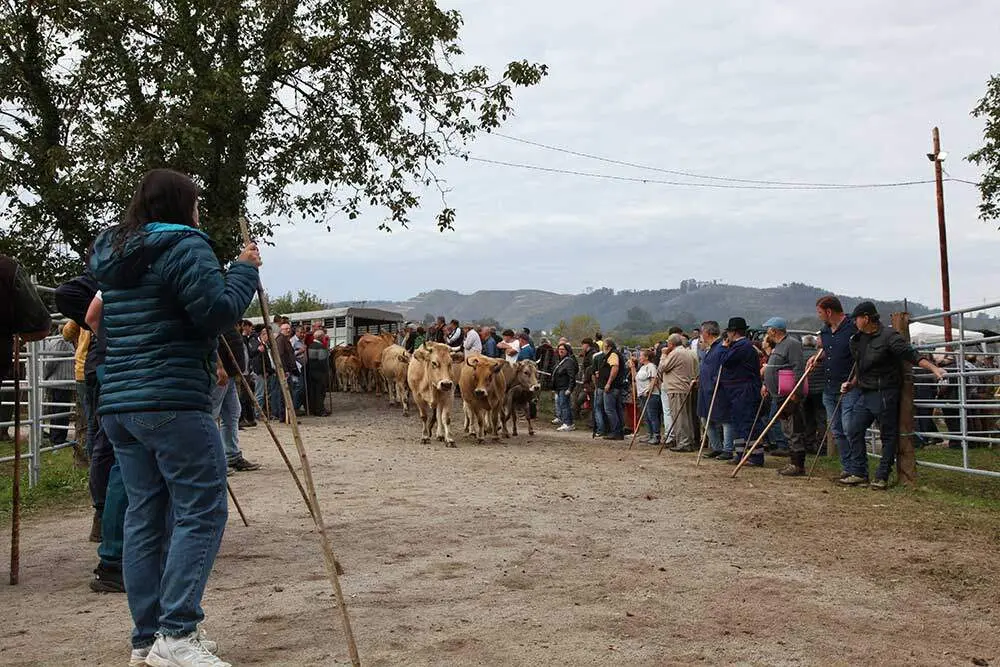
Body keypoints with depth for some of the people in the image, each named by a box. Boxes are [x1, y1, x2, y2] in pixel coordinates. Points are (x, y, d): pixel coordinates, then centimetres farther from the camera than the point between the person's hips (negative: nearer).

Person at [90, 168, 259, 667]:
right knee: (201, 511, -5)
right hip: (174, 403, -8)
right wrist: (244, 269, -1)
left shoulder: (111, 255, 18)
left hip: (117, 404, 9)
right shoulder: (185, 246, -8)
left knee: (145, 516, 10)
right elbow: (218, 312, -15)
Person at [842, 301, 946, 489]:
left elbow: (912, 355, -18)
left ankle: (882, 477, 6)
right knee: (854, 431, 3)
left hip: (885, 394, -8)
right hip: (866, 394, 8)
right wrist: (852, 384, 13)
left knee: (888, 435, 1)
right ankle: (858, 472, 9)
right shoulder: (858, 340, 14)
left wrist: (934, 368, -29)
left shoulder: (888, 336, -10)